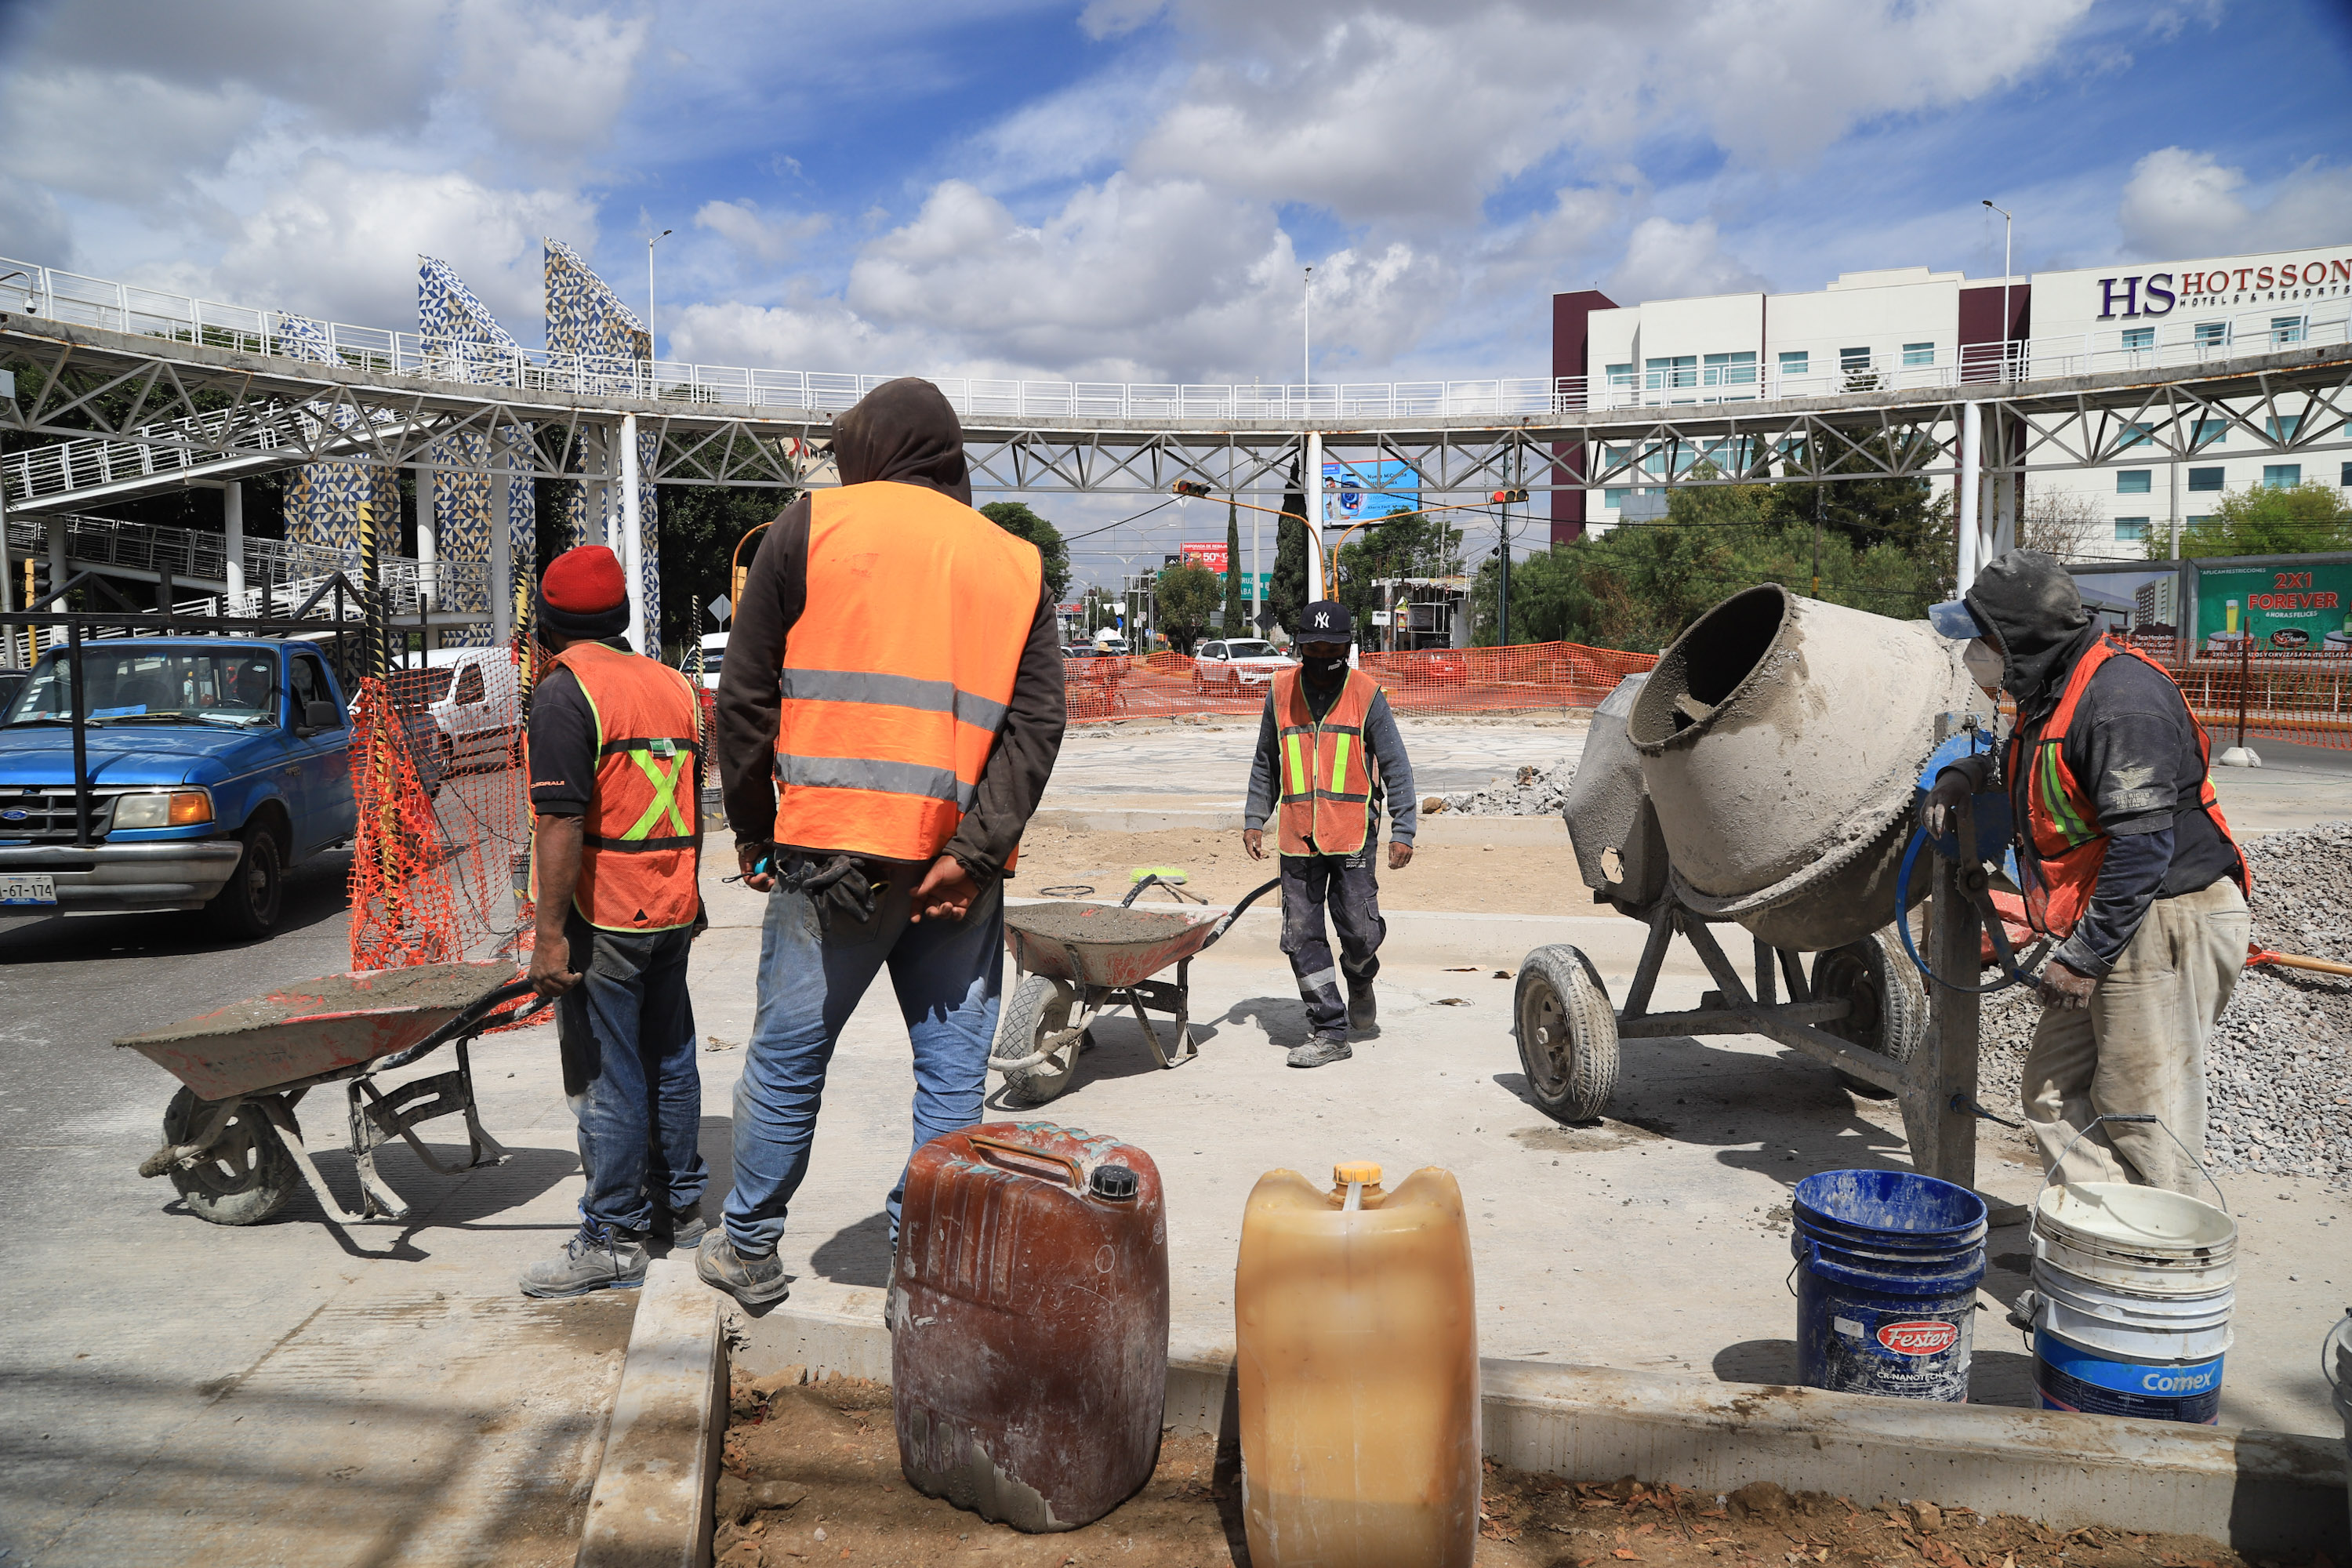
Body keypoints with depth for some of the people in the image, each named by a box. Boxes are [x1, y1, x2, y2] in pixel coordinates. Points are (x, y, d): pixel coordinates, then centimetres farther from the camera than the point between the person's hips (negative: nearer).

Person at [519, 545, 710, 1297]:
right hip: (670, 909, 8)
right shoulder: (674, 685, 10)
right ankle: (678, 1206, 28)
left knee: (607, 1077, 0)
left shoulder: (566, 692, -13)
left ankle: (613, 1239, 7)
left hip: (602, 917, -7)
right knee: (670, 1059, 16)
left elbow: (562, 822, -20)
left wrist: (550, 933, -19)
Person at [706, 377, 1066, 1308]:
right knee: (953, 1072, 8)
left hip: (831, 847, -1)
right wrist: (975, 853, -6)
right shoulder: (1017, 562, 12)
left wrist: (753, 832, 11)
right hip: (958, 863, 2)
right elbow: (1037, 722, -1)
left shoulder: (813, 525, 6)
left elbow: (745, 695, 4)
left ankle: (749, 1251, 27)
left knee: (786, 1056, 12)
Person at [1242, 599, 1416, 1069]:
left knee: (1360, 929, -5)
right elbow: (1266, 762, 18)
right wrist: (1254, 819, 12)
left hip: (1353, 834, -3)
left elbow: (1396, 767, 1)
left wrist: (1403, 831, -5)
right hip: (1298, 836, 3)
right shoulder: (1282, 691, 7)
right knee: (1301, 937, 2)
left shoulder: (1366, 694, -1)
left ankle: (1359, 981, 30)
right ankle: (1329, 1032, 12)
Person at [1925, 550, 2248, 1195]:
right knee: (2057, 1092, 11)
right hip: (2114, 926, 10)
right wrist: (1966, 774, 14)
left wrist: (2083, 957, -21)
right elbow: (2028, 758, 36)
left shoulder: (2121, 695, -20)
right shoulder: (2054, 689, 12)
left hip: (2165, 923, -10)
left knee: (2141, 1115, -3)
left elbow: (2143, 845, -25)